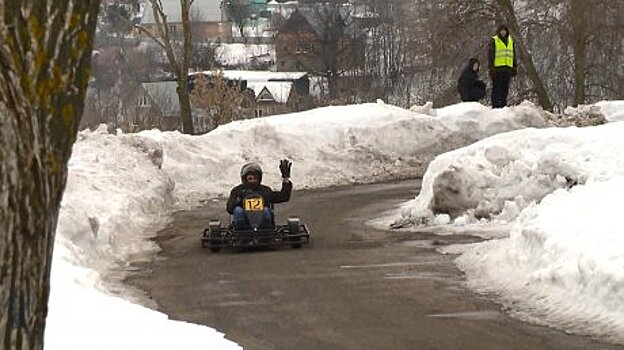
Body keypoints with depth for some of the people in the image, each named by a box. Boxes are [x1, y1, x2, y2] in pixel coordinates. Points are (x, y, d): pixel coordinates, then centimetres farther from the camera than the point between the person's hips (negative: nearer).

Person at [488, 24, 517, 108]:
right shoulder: (494, 40, 1)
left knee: (505, 88, 5)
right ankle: (495, 104, -5)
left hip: (508, 68, 5)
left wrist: (515, 67, 14)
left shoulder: (510, 40, 16)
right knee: (497, 87, -6)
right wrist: (491, 68, -10)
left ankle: (503, 104, 10)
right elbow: (490, 55, -2)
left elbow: (513, 55, 20)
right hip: (497, 68, -5)